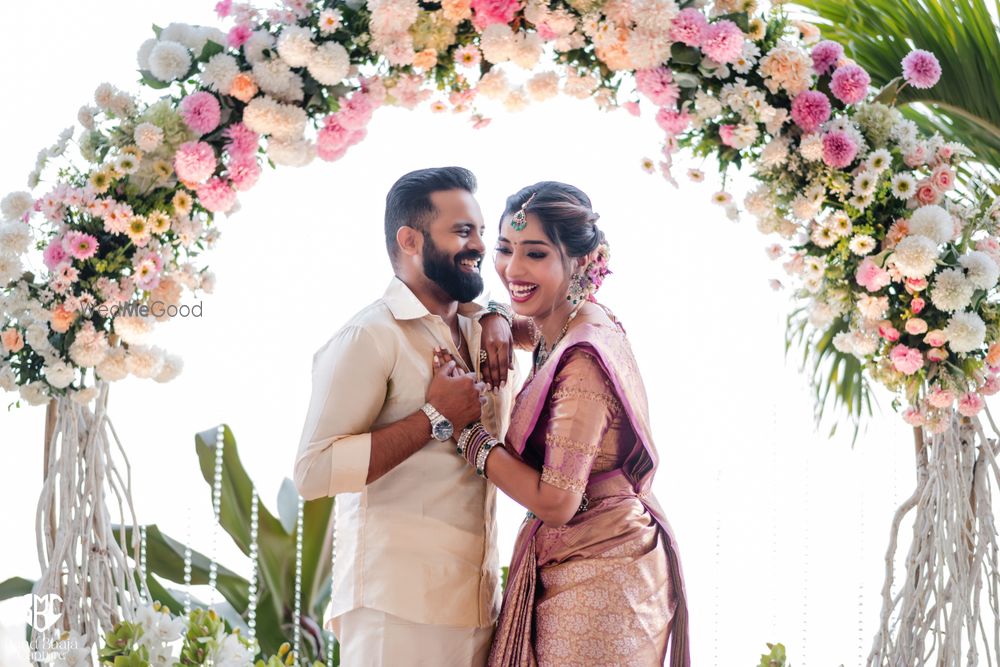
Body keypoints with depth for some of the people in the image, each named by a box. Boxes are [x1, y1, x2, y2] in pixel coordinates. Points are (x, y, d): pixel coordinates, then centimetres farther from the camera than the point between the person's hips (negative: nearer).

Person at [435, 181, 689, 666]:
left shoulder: (583, 359, -23)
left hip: (595, 582, -9)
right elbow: (522, 326, 27)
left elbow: (555, 502, -24)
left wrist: (466, 429, -17)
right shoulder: (560, 329, 3)